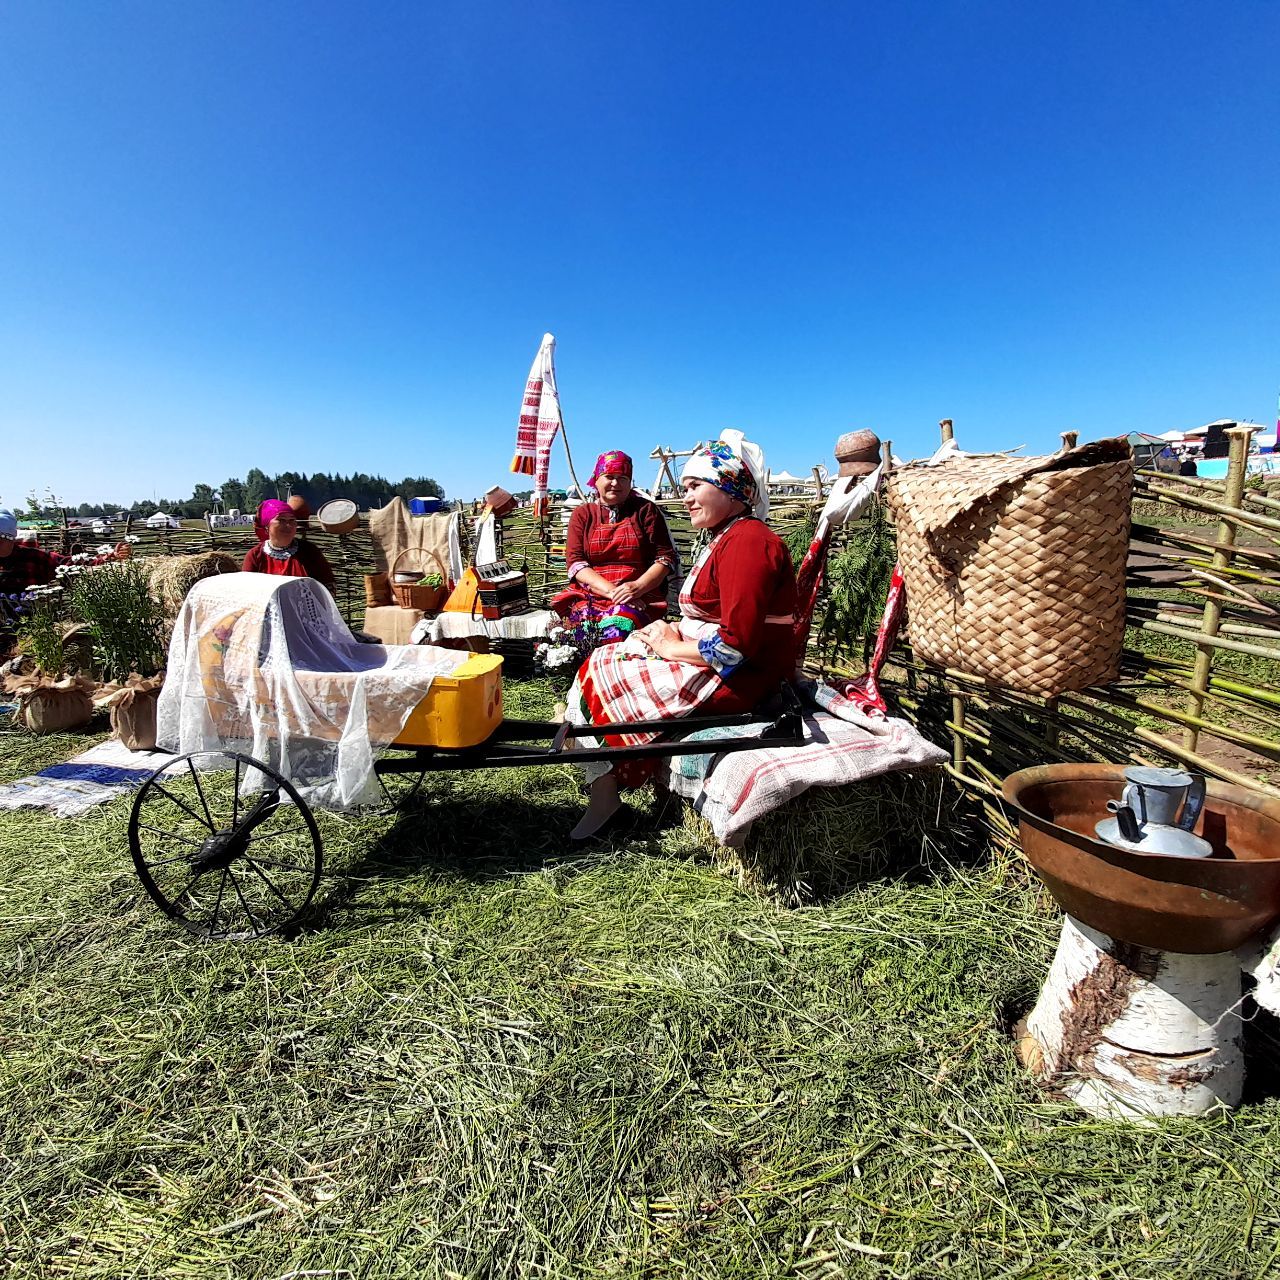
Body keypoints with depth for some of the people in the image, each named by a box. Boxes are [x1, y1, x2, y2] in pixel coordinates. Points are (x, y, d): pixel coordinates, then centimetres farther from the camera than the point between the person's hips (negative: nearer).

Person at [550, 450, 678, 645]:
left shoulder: (646, 510, 12)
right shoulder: (582, 514, 15)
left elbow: (666, 557, 5)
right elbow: (575, 561, 3)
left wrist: (637, 587, -14)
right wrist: (611, 591, -13)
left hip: (640, 595, -1)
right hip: (589, 594, 2)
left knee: (617, 629, -34)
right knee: (582, 628, -31)